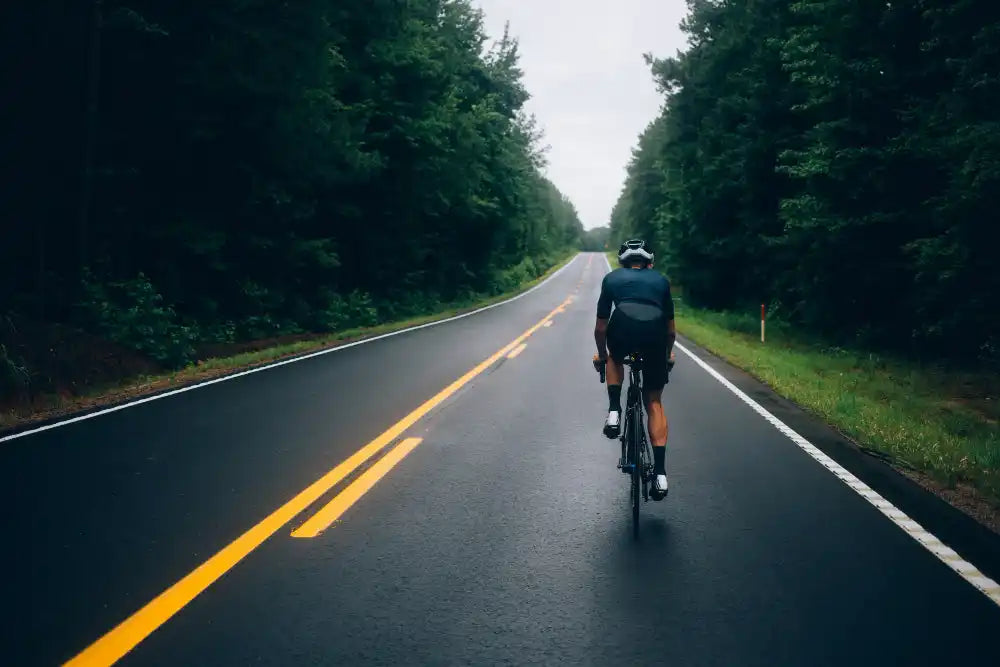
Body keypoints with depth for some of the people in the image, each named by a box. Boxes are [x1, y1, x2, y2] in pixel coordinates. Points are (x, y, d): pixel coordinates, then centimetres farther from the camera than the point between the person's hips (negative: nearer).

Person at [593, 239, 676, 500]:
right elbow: (671, 330, 38)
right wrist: (668, 354, 57)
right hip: (655, 334, 1)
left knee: (615, 359, 37)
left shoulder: (612, 278, 29)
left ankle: (614, 412, 17)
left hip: (622, 329, -1)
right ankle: (660, 472, 9)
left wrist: (601, 355, 50)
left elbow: (600, 328, 33)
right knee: (654, 403, 17)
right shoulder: (661, 280, 32)